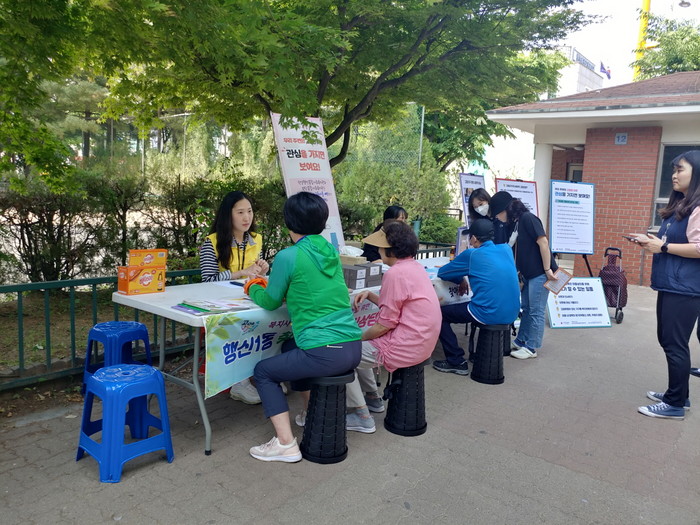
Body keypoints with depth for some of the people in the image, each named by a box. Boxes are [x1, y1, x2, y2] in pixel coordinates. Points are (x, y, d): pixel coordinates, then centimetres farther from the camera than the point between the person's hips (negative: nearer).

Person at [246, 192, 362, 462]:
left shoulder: (288, 257, -10)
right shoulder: (331, 252, 10)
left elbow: (270, 301, 2)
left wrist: (253, 288, 23)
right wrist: (267, 284, 28)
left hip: (325, 354, -7)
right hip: (353, 348, 7)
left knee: (263, 371, 15)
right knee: (291, 348, 33)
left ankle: (285, 443, 9)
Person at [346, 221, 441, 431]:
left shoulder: (395, 273, -21)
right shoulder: (416, 267, 7)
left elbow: (385, 325, -18)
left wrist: (357, 339, -3)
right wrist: (370, 295, 6)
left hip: (404, 348, -10)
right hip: (422, 342, 10)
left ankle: (362, 416, 8)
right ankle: (373, 397, 33)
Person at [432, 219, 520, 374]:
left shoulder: (471, 255, -6)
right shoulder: (506, 249, 8)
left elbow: (442, 273, 4)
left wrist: (460, 280, 22)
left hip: (489, 315, -7)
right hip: (511, 314, 7)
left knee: (440, 314, 10)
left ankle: (456, 362, 7)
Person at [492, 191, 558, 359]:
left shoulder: (527, 218, -15)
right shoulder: (511, 225, 10)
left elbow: (543, 242, -19)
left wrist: (548, 270, -21)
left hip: (540, 272, -9)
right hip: (528, 274, 9)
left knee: (536, 311, -1)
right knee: (526, 309, 16)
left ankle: (531, 348, 8)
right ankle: (520, 341, 27)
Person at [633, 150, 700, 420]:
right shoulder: (678, 206, 15)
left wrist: (662, 247, -17)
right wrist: (651, 241, 9)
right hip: (670, 286, 10)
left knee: (675, 345, -2)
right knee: (668, 340, 16)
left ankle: (675, 405, 10)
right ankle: (678, 394, 29)